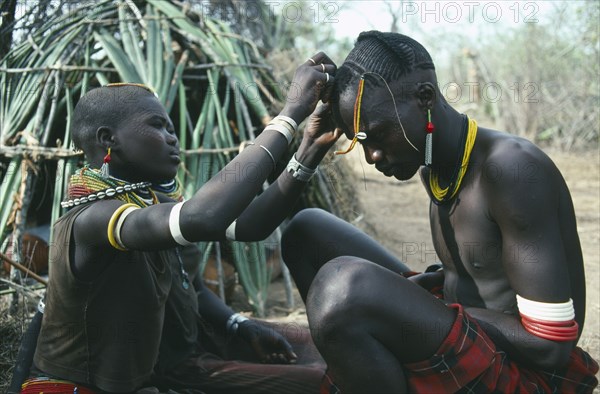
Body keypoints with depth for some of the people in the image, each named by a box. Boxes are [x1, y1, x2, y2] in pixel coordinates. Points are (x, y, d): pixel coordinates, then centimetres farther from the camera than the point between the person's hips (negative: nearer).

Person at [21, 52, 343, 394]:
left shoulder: (155, 201, 0)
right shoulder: (91, 219, -28)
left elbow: (246, 225, -1)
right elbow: (202, 218, -46)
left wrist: (309, 153, -17)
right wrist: (294, 109, -41)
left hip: (176, 353, 9)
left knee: (313, 346, 11)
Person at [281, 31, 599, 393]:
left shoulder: (511, 168, -22)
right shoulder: (434, 167, 6)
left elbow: (549, 345, -23)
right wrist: (410, 288, 1)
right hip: (460, 341, 9)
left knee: (344, 285, -36)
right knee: (308, 231, 10)